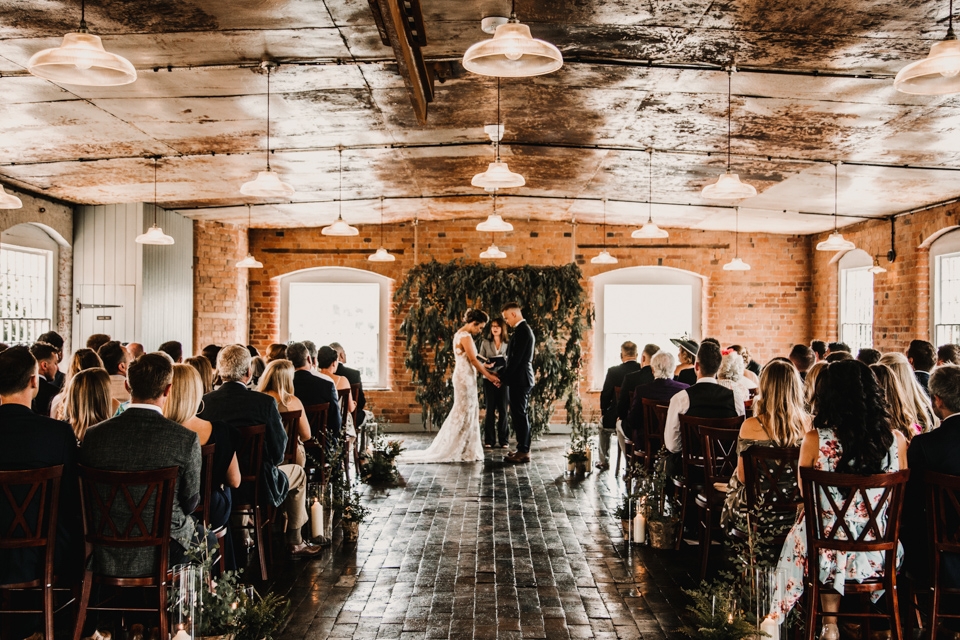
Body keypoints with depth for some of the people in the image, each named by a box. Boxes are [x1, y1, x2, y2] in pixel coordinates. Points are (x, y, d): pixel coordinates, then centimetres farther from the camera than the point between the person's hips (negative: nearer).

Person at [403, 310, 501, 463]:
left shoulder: (460, 334, 14)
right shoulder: (465, 336, -16)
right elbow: (473, 360, -15)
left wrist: (485, 369, 13)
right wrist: (488, 376, -6)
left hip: (464, 377, 10)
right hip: (465, 378, -10)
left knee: (468, 412, 12)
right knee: (464, 413, -4)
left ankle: (464, 449, 16)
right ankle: (455, 450, 3)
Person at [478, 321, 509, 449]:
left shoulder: (508, 344, 6)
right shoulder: (485, 343, 5)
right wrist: (487, 365, -17)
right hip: (489, 379, -1)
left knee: (503, 410, 2)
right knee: (490, 410, 1)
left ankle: (503, 440, 8)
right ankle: (489, 440, 5)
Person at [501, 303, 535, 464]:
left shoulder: (522, 330, -15)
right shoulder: (525, 329, 16)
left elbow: (516, 358, -20)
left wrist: (503, 377, -13)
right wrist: (504, 375, 13)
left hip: (519, 379, -10)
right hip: (521, 378, 10)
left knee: (519, 415, -5)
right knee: (520, 415, 13)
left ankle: (523, 451, -1)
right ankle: (523, 449, 19)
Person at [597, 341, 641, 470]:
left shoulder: (613, 371, -15)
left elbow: (605, 395, -8)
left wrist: (603, 411, 10)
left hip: (616, 419, -3)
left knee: (603, 422, 30)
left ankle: (603, 461, 36)